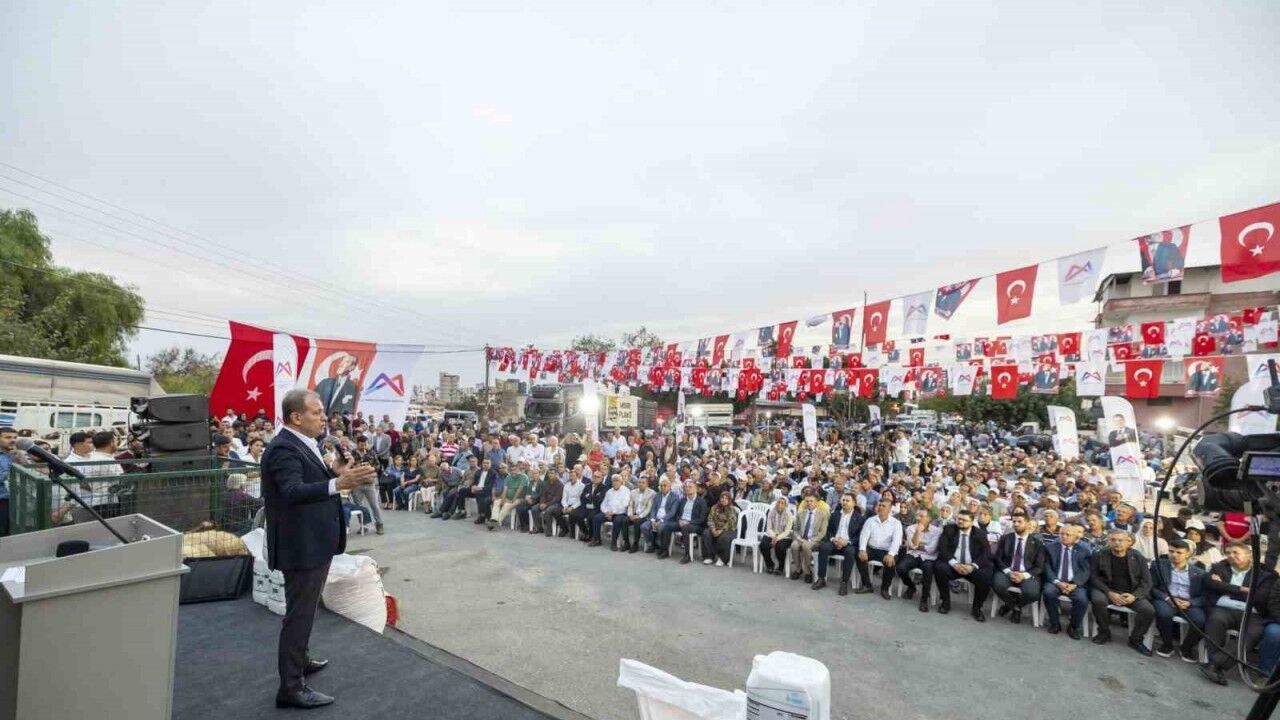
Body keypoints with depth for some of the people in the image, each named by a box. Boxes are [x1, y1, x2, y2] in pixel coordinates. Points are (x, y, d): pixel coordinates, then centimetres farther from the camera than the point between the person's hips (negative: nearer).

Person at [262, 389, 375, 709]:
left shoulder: (304, 444, 9)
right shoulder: (283, 449, -22)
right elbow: (294, 491, -38)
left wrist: (346, 478, 6)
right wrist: (338, 483, -51)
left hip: (314, 543, 11)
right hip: (301, 546, -10)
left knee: (304, 610, 25)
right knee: (299, 614, 0)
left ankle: (299, 660, 43)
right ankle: (291, 687, 11)